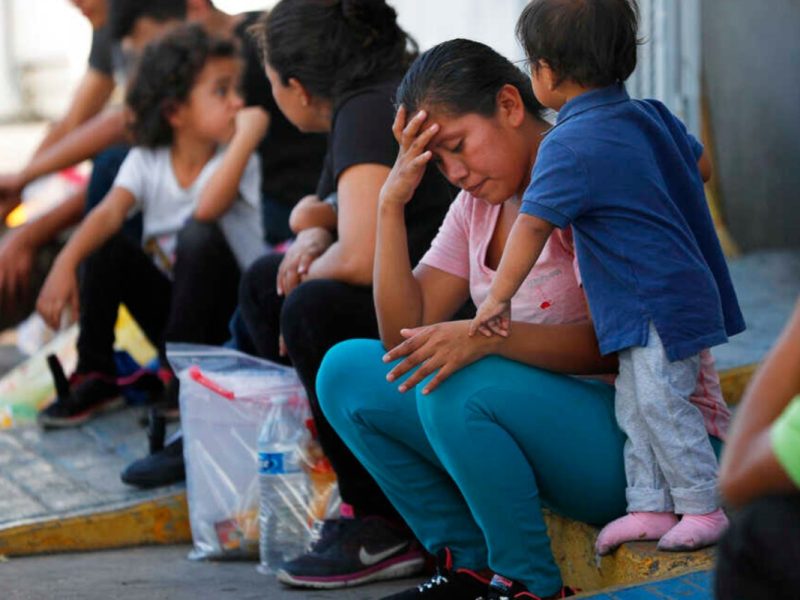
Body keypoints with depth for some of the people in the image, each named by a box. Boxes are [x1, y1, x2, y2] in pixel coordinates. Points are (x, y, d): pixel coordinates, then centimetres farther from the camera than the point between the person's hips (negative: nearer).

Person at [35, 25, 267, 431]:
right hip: (168, 301, 3)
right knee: (102, 243, -18)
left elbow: (207, 207, -37)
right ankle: (95, 377, -9)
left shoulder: (237, 160, -15)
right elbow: (109, 213, -23)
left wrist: (245, 138, -36)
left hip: (229, 316, -3)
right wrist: (65, 264, -39)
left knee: (199, 233, -30)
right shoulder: (146, 161, -5)